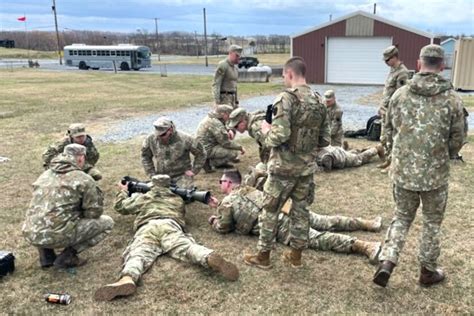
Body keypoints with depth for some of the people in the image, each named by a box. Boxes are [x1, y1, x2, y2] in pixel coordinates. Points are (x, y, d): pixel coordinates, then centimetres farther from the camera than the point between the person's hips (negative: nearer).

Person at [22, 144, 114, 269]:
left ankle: (46, 256, 21)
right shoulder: (84, 179, -4)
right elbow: (94, 212, -2)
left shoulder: (45, 175, 16)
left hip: (31, 235, 7)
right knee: (107, 222, 7)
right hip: (57, 236, -7)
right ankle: (66, 257, 1)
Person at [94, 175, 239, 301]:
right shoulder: (178, 199, 38)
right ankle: (211, 259, -55)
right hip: (170, 225, 0)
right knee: (186, 246, -22)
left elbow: (120, 206, 48)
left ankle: (127, 279, -54)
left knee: (138, 254, -20)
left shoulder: (142, 197, 36)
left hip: (146, 227, 0)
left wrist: (123, 191, 67)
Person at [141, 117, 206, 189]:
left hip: (181, 175, -3)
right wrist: (152, 174, 3)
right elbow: (145, 157, 9)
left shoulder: (184, 139, -15)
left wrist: (194, 171, -4)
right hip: (162, 177, 4)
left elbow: (201, 154, -3)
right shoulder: (150, 139, -7)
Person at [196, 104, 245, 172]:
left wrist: (229, 131, -1)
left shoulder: (211, 118, 5)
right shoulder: (215, 123, -25)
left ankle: (221, 163, 14)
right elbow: (225, 143, -23)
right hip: (208, 150, -10)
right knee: (234, 153, -17)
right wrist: (240, 147, -10)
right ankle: (210, 162, -5)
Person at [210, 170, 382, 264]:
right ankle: (367, 224, 13)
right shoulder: (248, 189, 29)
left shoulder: (226, 203, 6)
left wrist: (215, 221, 31)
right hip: (285, 209, 8)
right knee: (325, 222, 14)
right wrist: (223, 217, 45)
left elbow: (223, 228, 11)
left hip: (278, 225, -7)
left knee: (318, 238, -17)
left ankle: (365, 246, -29)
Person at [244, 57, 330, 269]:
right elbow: (325, 140, 7)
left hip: (284, 166, -6)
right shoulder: (319, 102, 5)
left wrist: (266, 130, -5)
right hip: (307, 166, 6)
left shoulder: (286, 99, -17)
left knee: (270, 210, 8)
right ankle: (296, 255, 26)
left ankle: (263, 256, 19)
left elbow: (279, 136, -24)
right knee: (301, 209, 16)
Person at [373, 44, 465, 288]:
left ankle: (387, 262, 6)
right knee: (432, 223, 16)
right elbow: (457, 140, -1)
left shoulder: (400, 94, -3)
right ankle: (428, 272, 29)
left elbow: (389, 131, 6)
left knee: (401, 217, 20)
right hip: (435, 173, -2)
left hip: (402, 170, 2)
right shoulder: (451, 99, -9)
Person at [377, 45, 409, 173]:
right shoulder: (393, 70, 13)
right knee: (384, 138, 15)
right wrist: (381, 106, 19)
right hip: (386, 110, 9)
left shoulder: (402, 73, -17)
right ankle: (388, 161, 25)